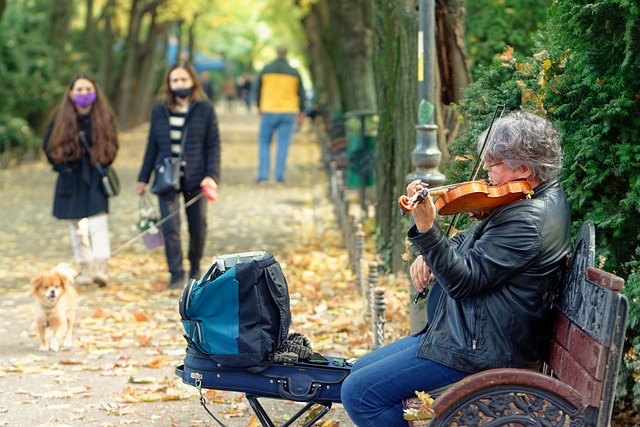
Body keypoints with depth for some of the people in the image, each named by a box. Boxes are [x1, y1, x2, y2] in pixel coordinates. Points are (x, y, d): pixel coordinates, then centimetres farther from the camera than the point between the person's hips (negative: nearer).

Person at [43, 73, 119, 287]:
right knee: (76, 227, 6)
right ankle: (85, 269, 14)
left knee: (98, 222, -15)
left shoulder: (104, 116, -1)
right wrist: (61, 165, -1)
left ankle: (101, 267, -22)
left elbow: (112, 145, 8)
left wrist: (102, 164, -4)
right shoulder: (61, 117, 0)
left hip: (96, 178, -2)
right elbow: (48, 146, 9)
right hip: (71, 179, 2)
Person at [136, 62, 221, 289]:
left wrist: (212, 176, -12)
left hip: (195, 178, -1)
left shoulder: (205, 109, -1)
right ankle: (176, 275, -2)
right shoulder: (159, 110, 6)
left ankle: (195, 268, 32)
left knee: (198, 227, 9)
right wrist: (144, 177, 12)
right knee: (170, 227, -9)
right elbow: (152, 145, 12)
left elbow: (213, 145, -1)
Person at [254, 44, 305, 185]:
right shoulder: (294, 73, 1)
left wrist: (259, 106, 22)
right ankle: (279, 176, 2)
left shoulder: (266, 69, -1)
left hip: (269, 111, -1)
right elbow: (301, 93, 4)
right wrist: (301, 112, 15)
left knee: (264, 144, 7)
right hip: (288, 111, 1)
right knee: (283, 144, 5)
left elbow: (257, 89, 7)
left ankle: (263, 176, -1)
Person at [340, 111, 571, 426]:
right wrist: (428, 256, -1)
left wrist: (425, 228, -36)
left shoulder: (528, 220, -25)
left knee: (359, 393, -12)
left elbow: (464, 281, -27)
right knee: (361, 368, 16)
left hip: (482, 350, -11)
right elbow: (471, 241, 19)